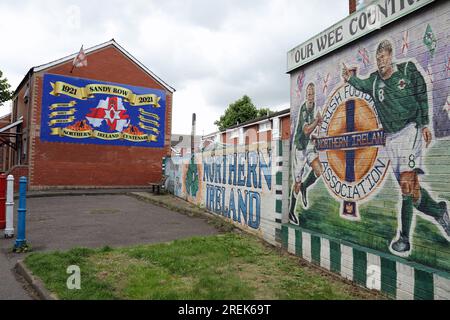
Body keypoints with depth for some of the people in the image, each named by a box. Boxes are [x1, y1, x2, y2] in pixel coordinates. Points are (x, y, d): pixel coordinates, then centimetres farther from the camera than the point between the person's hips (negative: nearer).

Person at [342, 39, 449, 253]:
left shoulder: (408, 70, 3)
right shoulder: (374, 81, 11)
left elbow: (422, 97, 6)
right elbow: (361, 85, -5)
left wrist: (424, 125, 3)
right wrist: (350, 79, -24)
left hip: (410, 130, -4)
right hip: (391, 137, 4)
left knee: (407, 182, -16)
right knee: (409, 186, 6)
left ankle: (404, 237, -10)